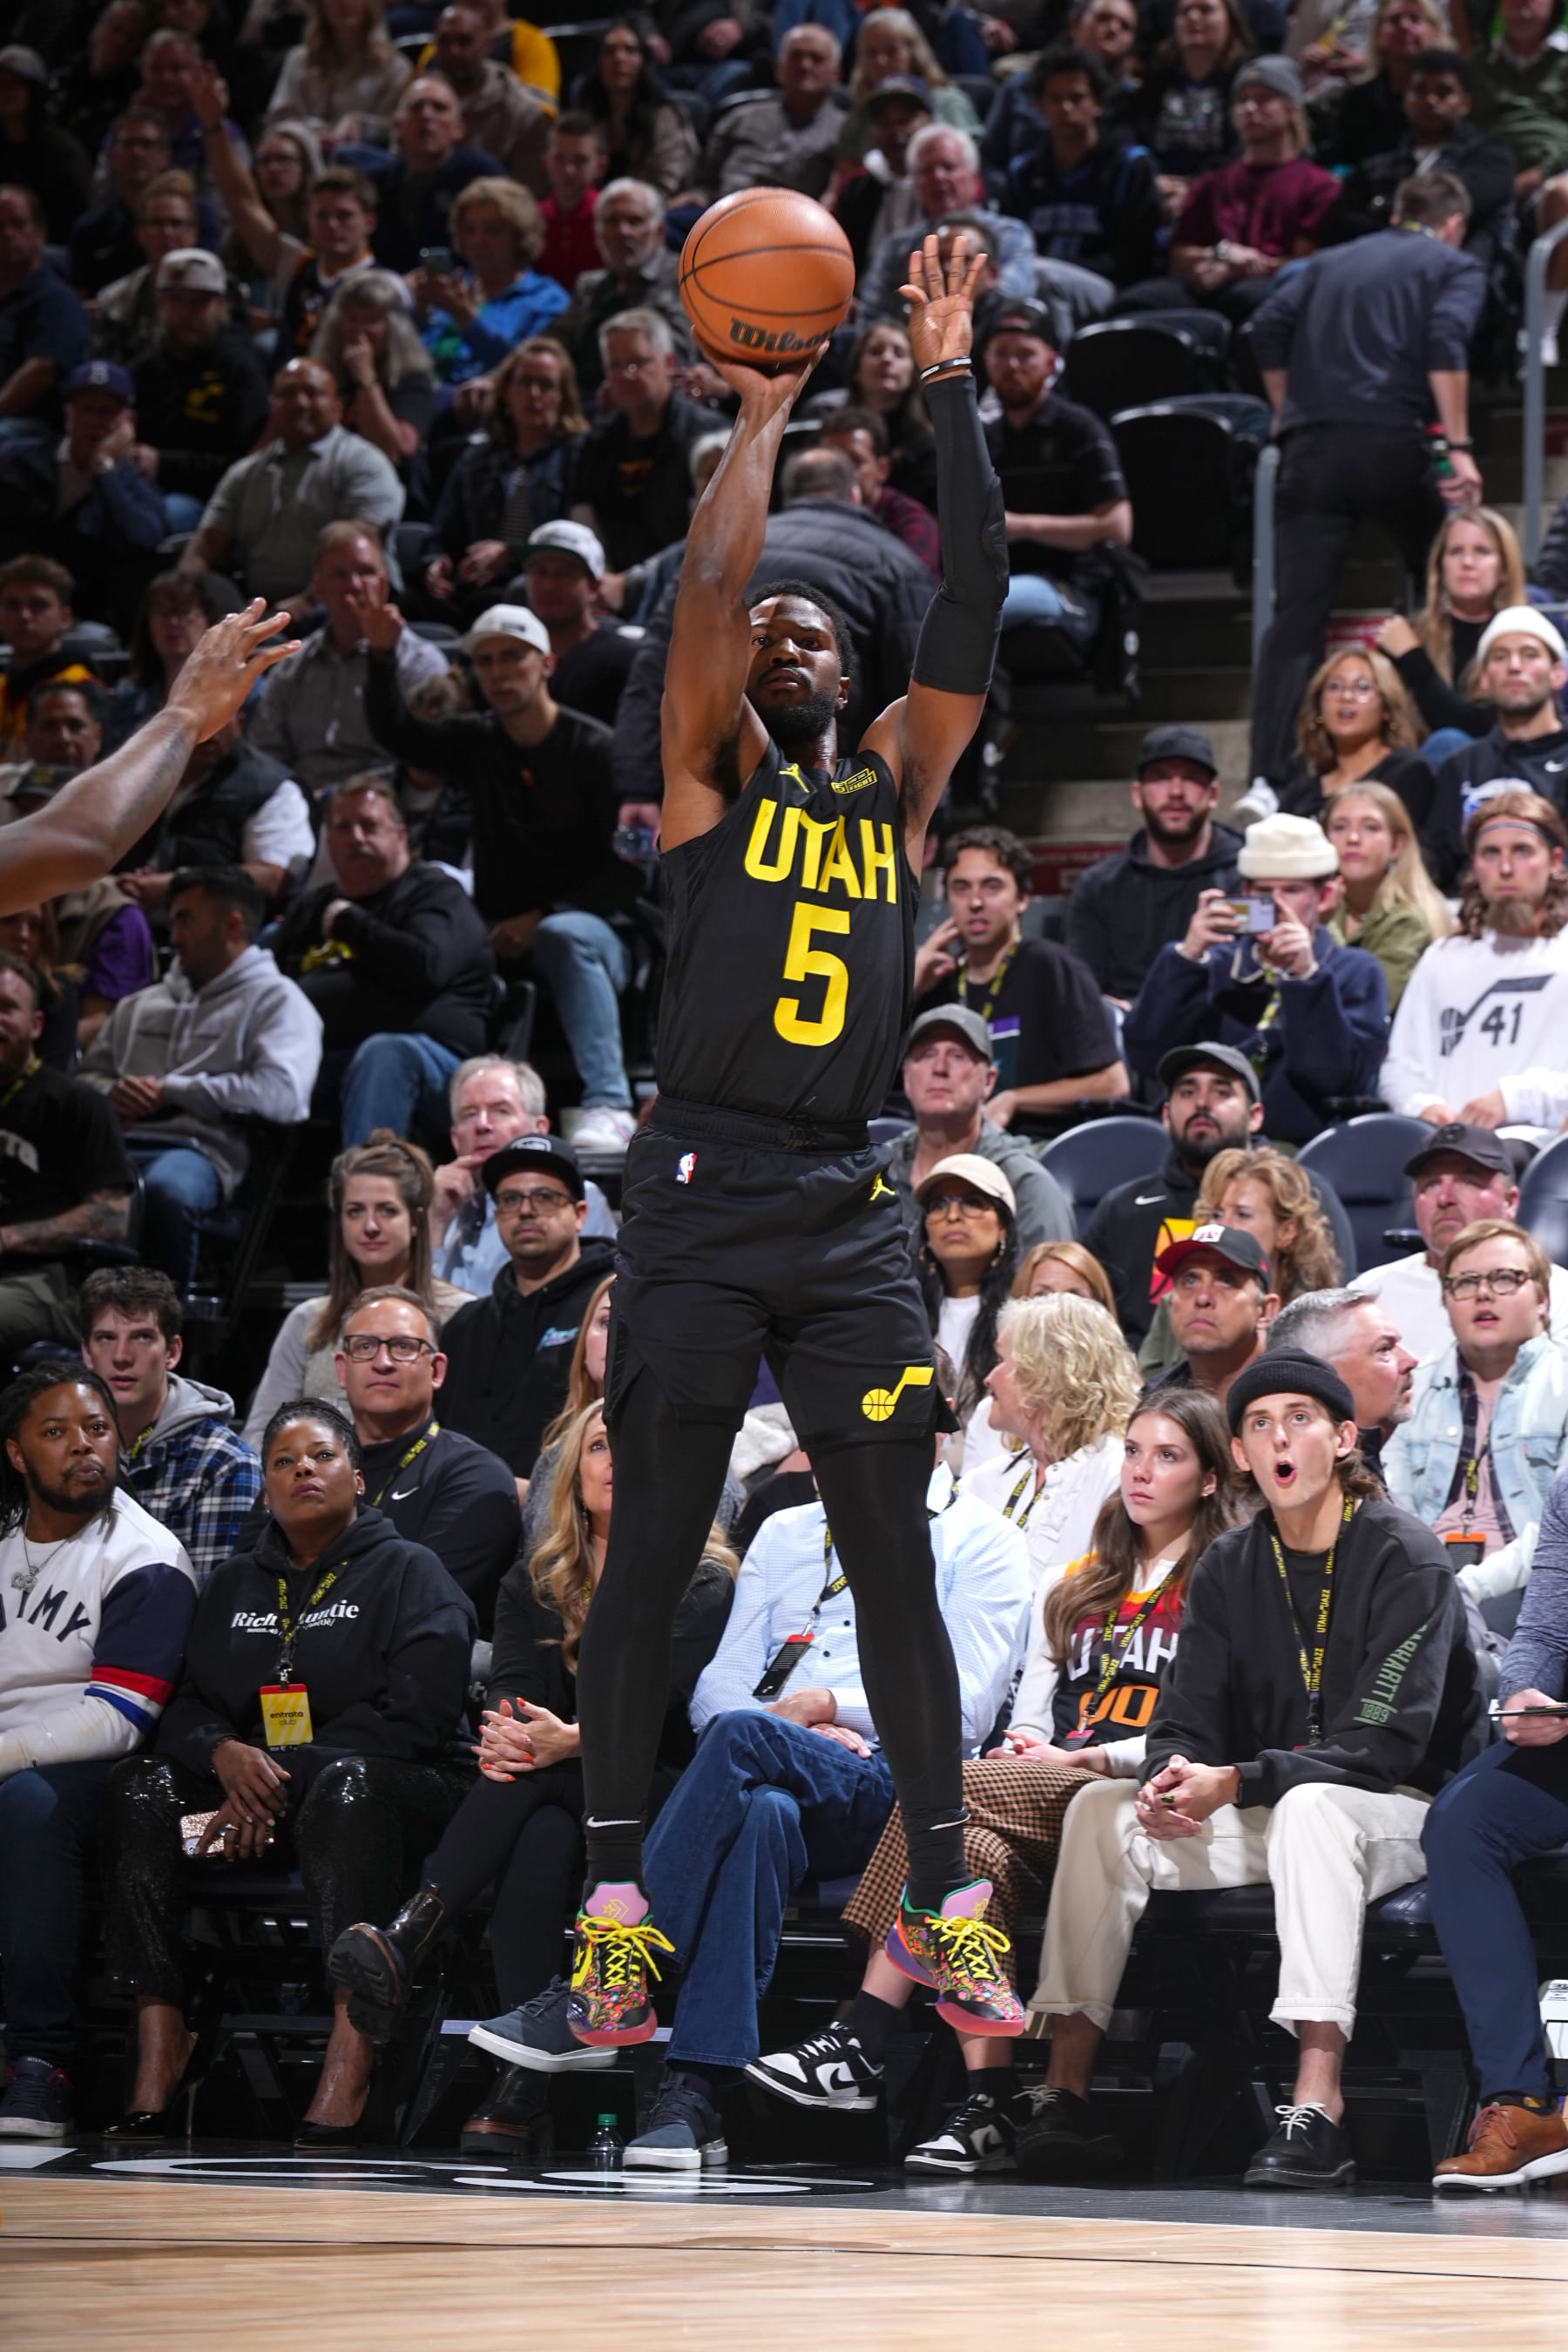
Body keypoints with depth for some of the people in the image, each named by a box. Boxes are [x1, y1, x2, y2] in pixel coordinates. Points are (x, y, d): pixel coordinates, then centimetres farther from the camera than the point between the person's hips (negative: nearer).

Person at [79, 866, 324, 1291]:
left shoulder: (275, 999, 12)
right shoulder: (141, 1005, 33)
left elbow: (282, 1095, -5)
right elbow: (88, 1075, 30)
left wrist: (171, 1092, -2)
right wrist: (111, 1095, 4)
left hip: (199, 1149, -4)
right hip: (116, 1143, 4)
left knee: (165, 1190, -42)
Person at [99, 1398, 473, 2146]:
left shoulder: (409, 1572, 4)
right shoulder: (235, 1585, 20)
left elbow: (412, 1718, -9)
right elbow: (186, 1707, 14)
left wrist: (282, 1778, -16)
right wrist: (226, 1754, -12)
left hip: (401, 1790, -5)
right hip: (253, 1800, 5)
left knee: (347, 1781, -39)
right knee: (142, 1788, -22)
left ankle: (348, 2065, -49)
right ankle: (160, 2052, -30)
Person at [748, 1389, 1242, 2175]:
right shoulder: (1073, 1587, 27)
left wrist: (1087, 1757, -10)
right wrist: (1026, 1750, 0)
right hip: (1042, 1800, 5)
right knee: (980, 1850, -31)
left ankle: (864, 2042, -27)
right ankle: (986, 2107, -36)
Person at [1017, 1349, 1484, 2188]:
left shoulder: (1404, 1558, -12)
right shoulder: (1228, 1569, 7)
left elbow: (1388, 1741, -20)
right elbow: (1184, 1724, 4)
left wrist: (1237, 1782, -28)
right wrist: (1168, 1781, -22)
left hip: (1400, 1812, -6)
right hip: (1271, 1820, 6)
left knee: (1310, 1806, -39)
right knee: (1103, 1810, -14)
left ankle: (1317, 2108, -48)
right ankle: (1066, 2091, -18)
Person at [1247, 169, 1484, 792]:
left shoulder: (1332, 262, 25)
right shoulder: (1455, 267, 13)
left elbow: (1270, 327, 11)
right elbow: (1446, 344, -6)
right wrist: (1458, 448, -11)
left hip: (1311, 446, 3)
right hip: (1391, 440, -3)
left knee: (1295, 616, -1)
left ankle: (1266, 778, -14)